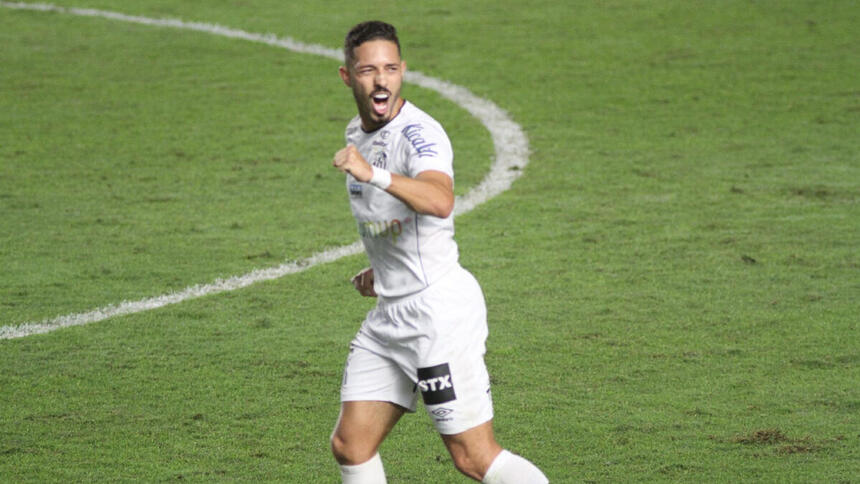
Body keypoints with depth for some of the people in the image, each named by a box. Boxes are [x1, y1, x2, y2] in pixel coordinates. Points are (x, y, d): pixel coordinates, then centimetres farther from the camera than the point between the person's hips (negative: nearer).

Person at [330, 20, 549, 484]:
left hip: (439, 306, -8)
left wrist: (373, 174, -52)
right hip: (390, 314, 8)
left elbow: (439, 202, -39)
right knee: (350, 445, 5)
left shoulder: (419, 133, -17)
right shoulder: (356, 134, 12)